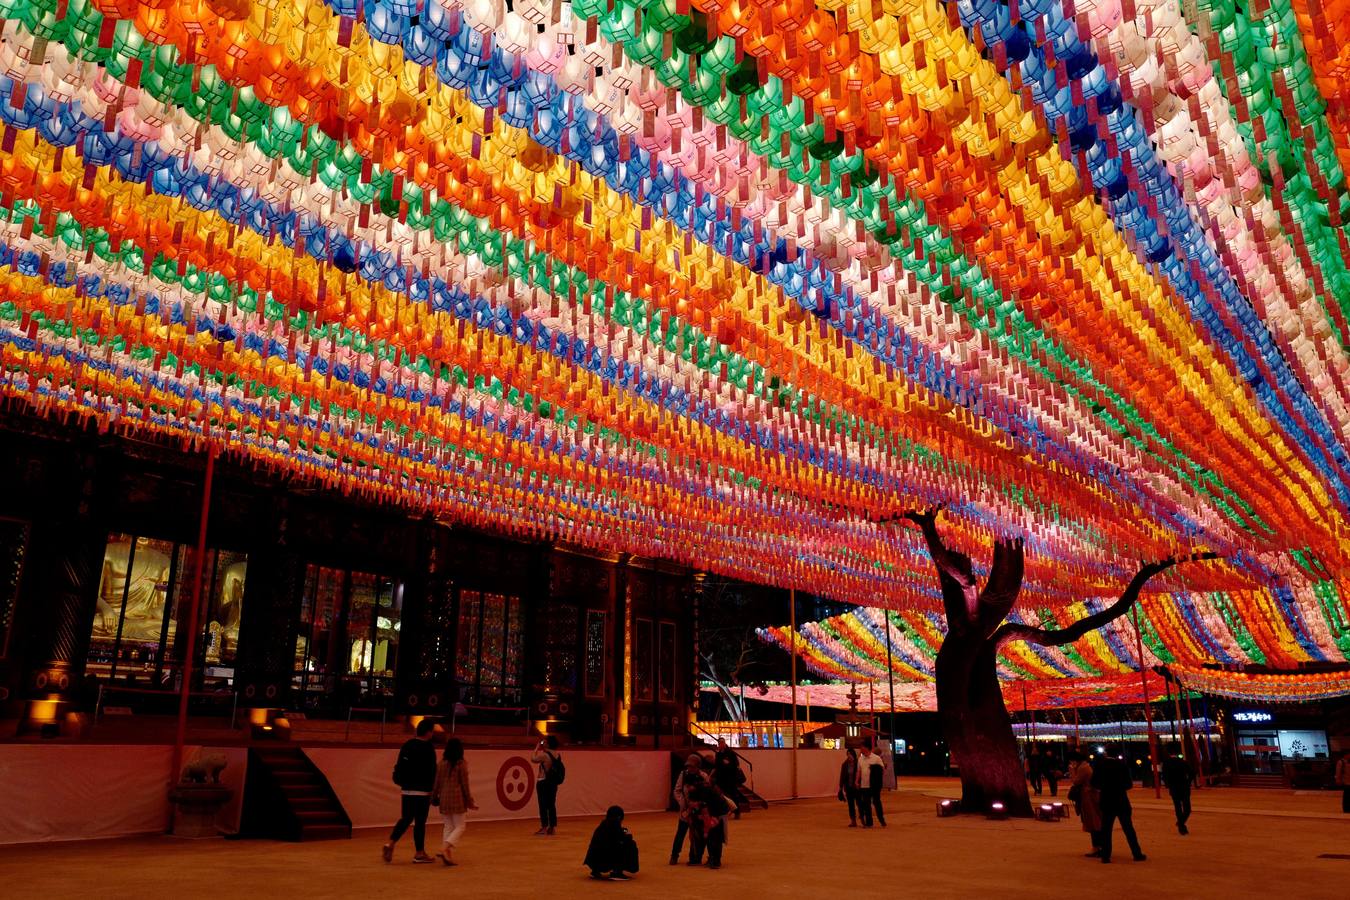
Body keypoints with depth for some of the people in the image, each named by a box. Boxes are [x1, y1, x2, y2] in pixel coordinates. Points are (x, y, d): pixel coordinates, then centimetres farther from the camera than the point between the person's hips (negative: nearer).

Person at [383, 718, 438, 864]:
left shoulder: (407, 745, 9)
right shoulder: (428, 748, -12)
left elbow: (399, 766, 12)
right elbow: (431, 772, -12)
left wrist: (402, 783, 18)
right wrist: (433, 791, -5)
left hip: (406, 790, 7)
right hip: (422, 790, -7)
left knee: (405, 819, 15)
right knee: (420, 822, 1)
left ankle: (390, 844, -1)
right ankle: (420, 853, 7)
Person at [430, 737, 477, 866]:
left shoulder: (442, 763, 4)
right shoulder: (462, 764, -7)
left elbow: (437, 782, 7)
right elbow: (465, 785, -4)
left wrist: (434, 796, 20)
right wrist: (469, 801, 5)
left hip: (444, 798, 5)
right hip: (458, 799, -5)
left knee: (448, 827, 13)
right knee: (459, 827, 3)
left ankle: (447, 855, 6)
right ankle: (444, 849, -16)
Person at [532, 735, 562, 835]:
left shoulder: (544, 755, -18)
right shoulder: (557, 755, 4)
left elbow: (533, 759, -4)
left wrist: (537, 748, 6)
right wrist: (541, 750, 14)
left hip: (543, 782, -7)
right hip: (553, 783, 7)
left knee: (543, 805, 0)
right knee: (551, 805, 11)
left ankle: (544, 827, 2)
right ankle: (552, 827, 13)